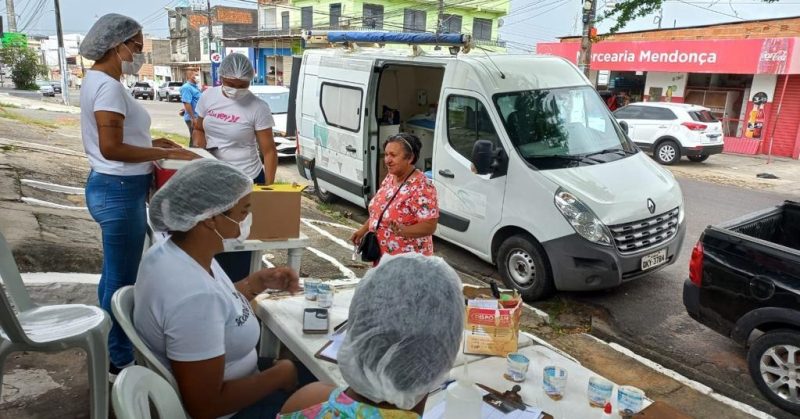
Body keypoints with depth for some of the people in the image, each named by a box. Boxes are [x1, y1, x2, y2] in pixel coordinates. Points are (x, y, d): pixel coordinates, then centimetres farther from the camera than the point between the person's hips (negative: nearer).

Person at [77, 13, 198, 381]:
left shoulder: (98, 80, 14)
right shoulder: (108, 86, -18)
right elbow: (111, 147, -25)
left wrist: (151, 144, 13)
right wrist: (165, 153, -19)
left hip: (112, 187, 11)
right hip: (119, 191, -11)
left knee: (113, 274, 21)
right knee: (123, 279, 0)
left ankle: (109, 350, 37)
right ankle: (119, 362, 14)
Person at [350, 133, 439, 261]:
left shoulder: (421, 187, -23)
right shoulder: (390, 178, 4)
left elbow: (430, 226, -25)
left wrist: (403, 230, -39)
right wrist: (363, 230, 13)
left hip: (407, 261, -8)